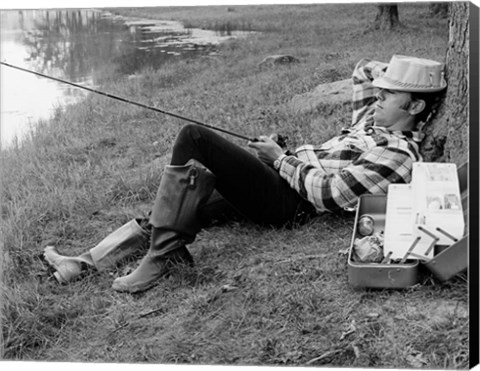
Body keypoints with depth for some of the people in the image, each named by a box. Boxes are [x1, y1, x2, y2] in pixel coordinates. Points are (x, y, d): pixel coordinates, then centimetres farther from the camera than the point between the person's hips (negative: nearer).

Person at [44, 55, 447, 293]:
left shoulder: (397, 155, -14)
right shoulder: (376, 118, 15)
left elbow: (328, 193, -22)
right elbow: (365, 69, 32)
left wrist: (280, 158, -12)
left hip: (288, 202, -10)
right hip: (281, 178, 10)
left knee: (194, 137, -21)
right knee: (186, 203, 2)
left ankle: (161, 256, -18)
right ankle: (89, 261, 6)